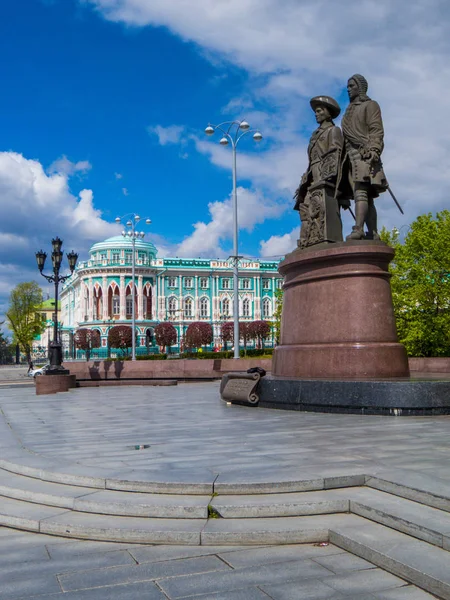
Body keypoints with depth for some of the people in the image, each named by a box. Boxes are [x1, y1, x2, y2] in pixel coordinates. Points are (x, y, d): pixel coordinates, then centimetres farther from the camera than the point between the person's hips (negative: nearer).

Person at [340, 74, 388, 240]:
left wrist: (373, 150, -21)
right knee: (365, 196, -1)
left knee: (361, 192, -22)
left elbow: (377, 130, -5)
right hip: (351, 156, 7)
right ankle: (373, 234, -6)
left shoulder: (370, 105, 9)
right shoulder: (350, 111, 29)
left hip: (364, 154, -7)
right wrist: (343, 160, 13)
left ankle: (358, 229, -35)